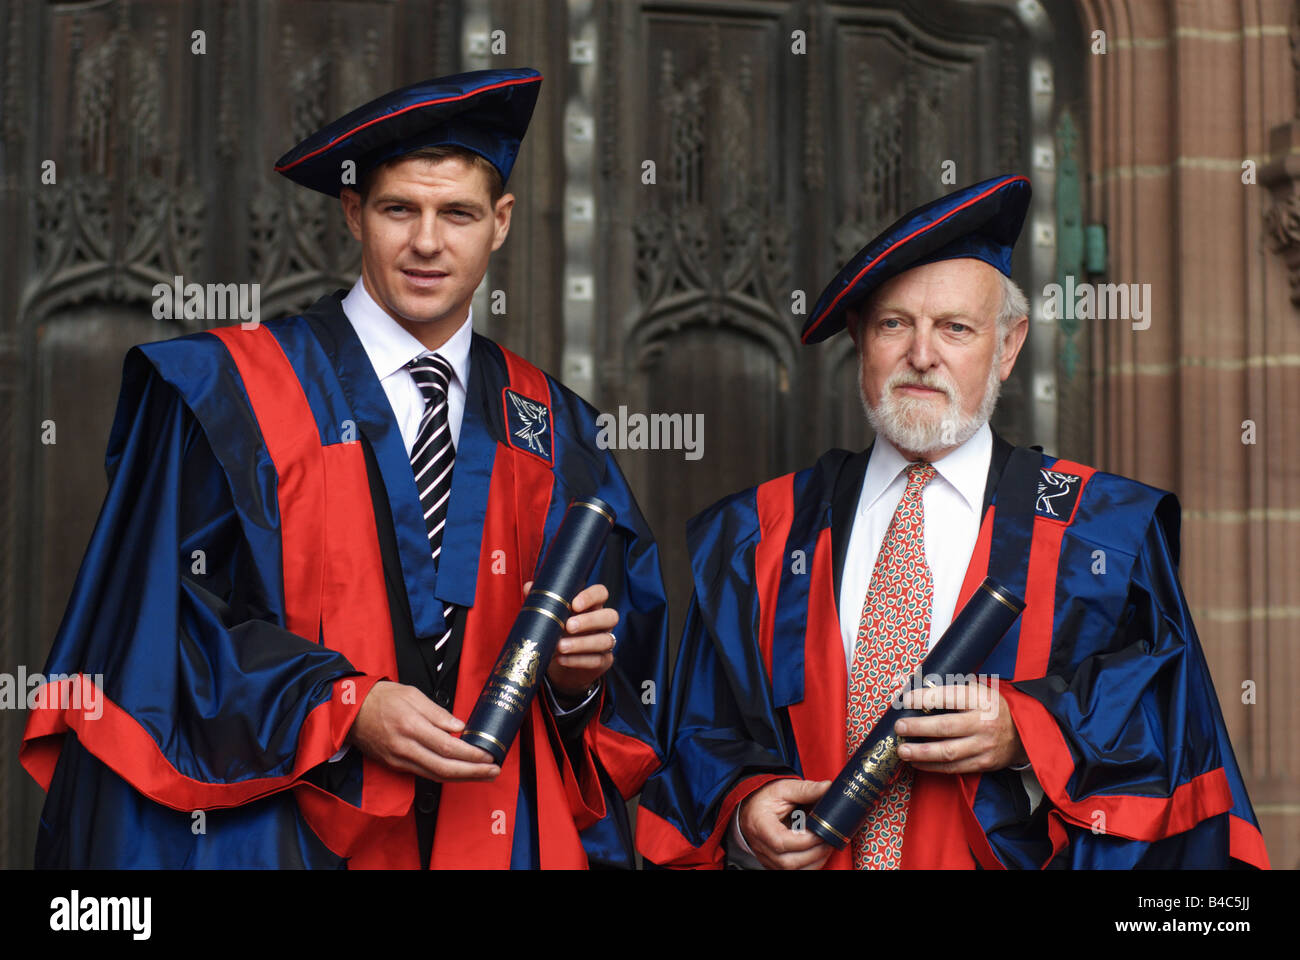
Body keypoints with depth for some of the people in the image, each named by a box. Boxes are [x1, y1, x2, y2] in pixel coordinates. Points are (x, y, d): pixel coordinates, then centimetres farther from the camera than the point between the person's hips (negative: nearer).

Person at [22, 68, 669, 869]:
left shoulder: (551, 429, 6)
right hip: (285, 837, -3)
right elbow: (166, 619, -10)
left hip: (502, 834, 3)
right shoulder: (224, 398, -4)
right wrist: (343, 710, -19)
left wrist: (579, 670, -11)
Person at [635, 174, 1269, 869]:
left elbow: (1173, 722, 3)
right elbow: (705, 732, 11)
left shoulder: (1110, 531, 6)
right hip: (797, 861, 0)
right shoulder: (756, 538, 10)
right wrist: (743, 807, -8)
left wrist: (1025, 730, -11)